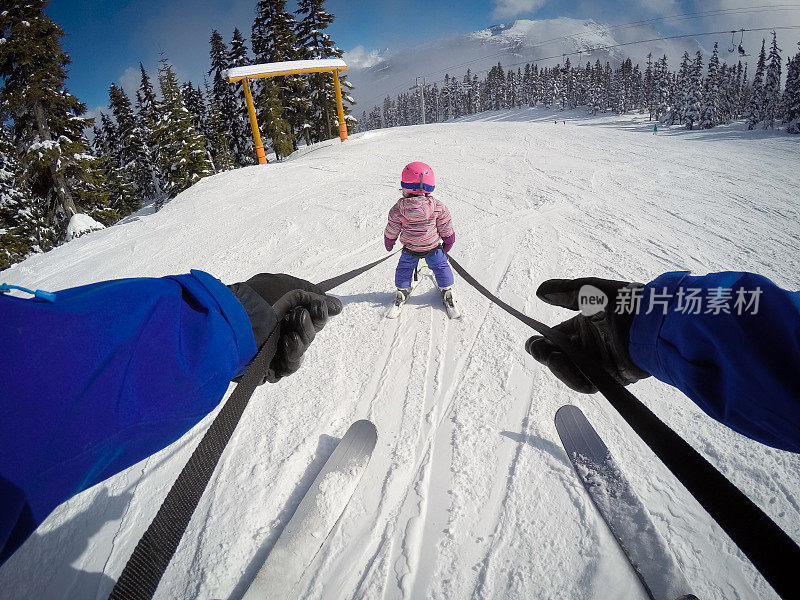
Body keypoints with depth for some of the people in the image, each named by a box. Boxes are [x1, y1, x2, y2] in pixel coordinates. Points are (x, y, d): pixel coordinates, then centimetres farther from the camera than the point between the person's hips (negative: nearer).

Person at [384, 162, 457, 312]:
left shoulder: (398, 209, -20)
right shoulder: (437, 206, -19)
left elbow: (391, 231, -7)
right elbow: (446, 230, -8)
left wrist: (388, 244, 13)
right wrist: (447, 244, 10)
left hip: (410, 249, 0)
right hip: (433, 246, 0)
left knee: (404, 268, 24)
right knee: (440, 266, 23)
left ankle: (402, 292, 36)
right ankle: (447, 291, 34)